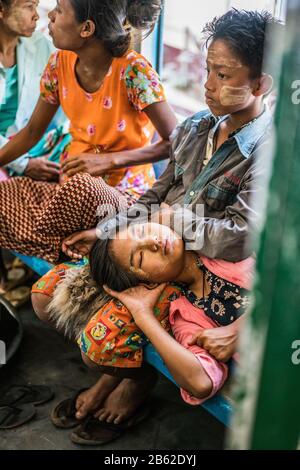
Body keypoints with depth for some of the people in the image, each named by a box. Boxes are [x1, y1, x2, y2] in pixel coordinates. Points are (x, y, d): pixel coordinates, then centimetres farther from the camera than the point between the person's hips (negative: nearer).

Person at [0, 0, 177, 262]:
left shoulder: (133, 70, -18)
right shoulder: (60, 63, 1)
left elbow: (176, 142, -15)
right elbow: (32, 132, 12)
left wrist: (109, 160, -22)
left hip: (125, 192, -4)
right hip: (71, 186, 5)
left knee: (82, 187, -38)